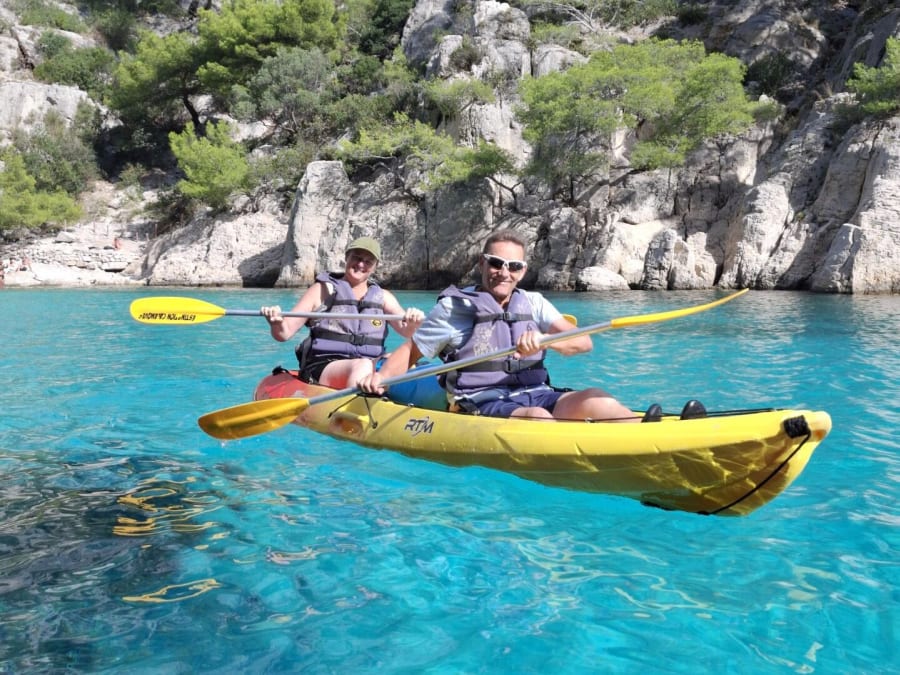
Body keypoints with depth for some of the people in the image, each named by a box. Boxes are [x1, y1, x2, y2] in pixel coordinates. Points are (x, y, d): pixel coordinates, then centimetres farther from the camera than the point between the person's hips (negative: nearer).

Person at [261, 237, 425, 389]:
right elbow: (284, 333, 5)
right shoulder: (323, 290, 9)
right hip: (322, 368, -4)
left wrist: (412, 324, -22)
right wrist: (277, 322, -19)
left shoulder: (383, 297, 17)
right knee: (363, 366, -35)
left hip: (373, 368, 4)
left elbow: (405, 331, 2)